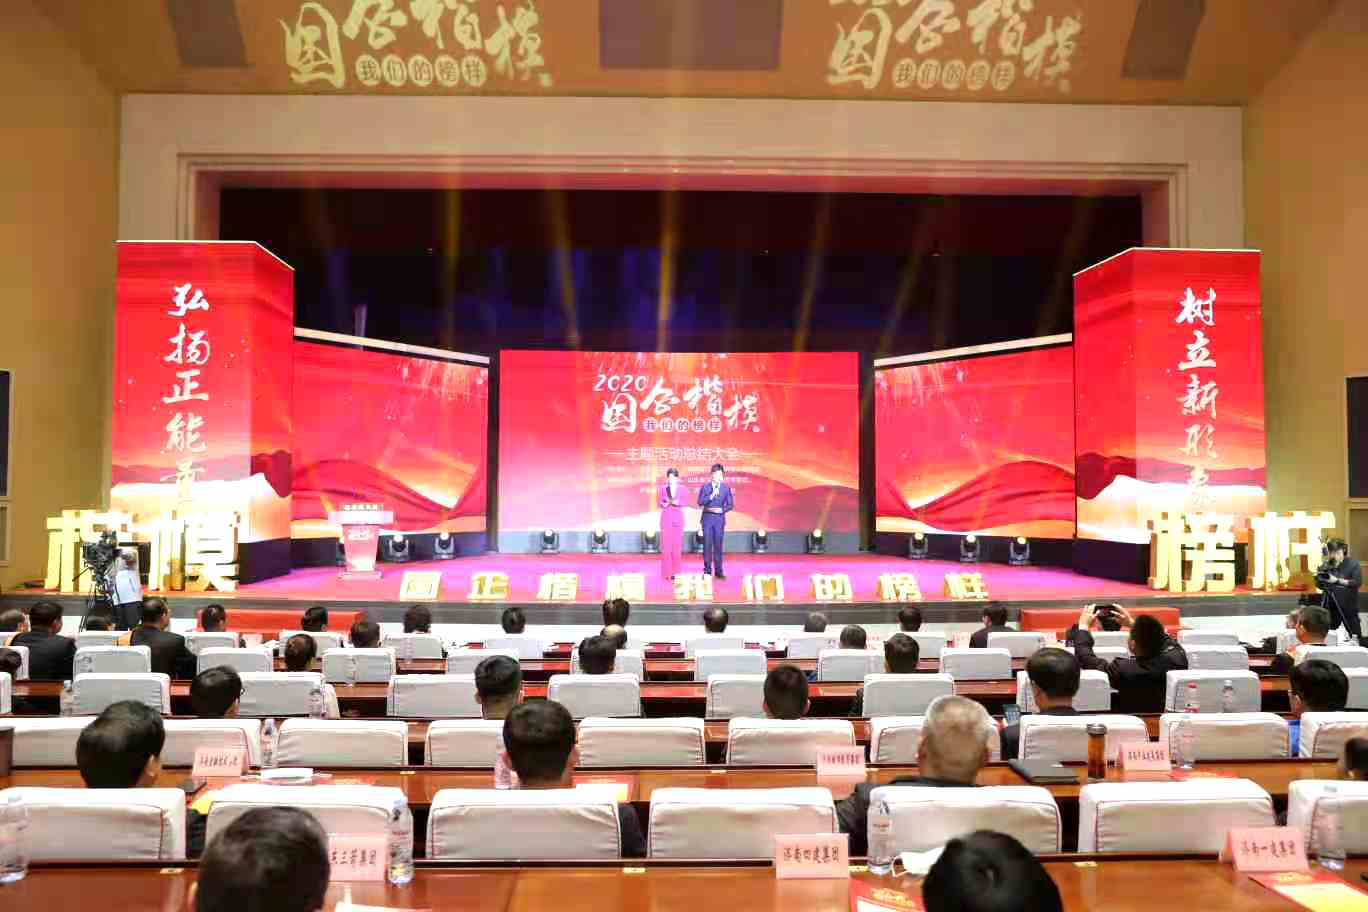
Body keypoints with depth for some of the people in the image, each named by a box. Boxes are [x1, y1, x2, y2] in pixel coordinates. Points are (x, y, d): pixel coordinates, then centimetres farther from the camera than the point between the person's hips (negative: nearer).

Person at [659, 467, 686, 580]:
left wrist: (676, 502, -18)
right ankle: (667, 572, -3)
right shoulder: (663, 488, 6)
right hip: (666, 517, -1)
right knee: (666, 544, -5)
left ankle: (675, 571, 7)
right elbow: (660, 503, 4)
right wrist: (667, 503, -15)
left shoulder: (681, 489, 6)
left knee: (677, 544, 0)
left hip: (678, 517, 1)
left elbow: (683, 503, 0)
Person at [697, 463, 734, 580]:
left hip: (720, 519, 0)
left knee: (718, 545, 2)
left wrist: (722, 510, -10)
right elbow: (700, 502, -8)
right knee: (707, 545, 0)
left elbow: (730, 504, 6)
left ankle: (718, 571, 7)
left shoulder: (726, 488, 5)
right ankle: (707, 570, 7)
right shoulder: (705, 487, 2)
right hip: (707, 518, 0)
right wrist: (711, 495, -17)